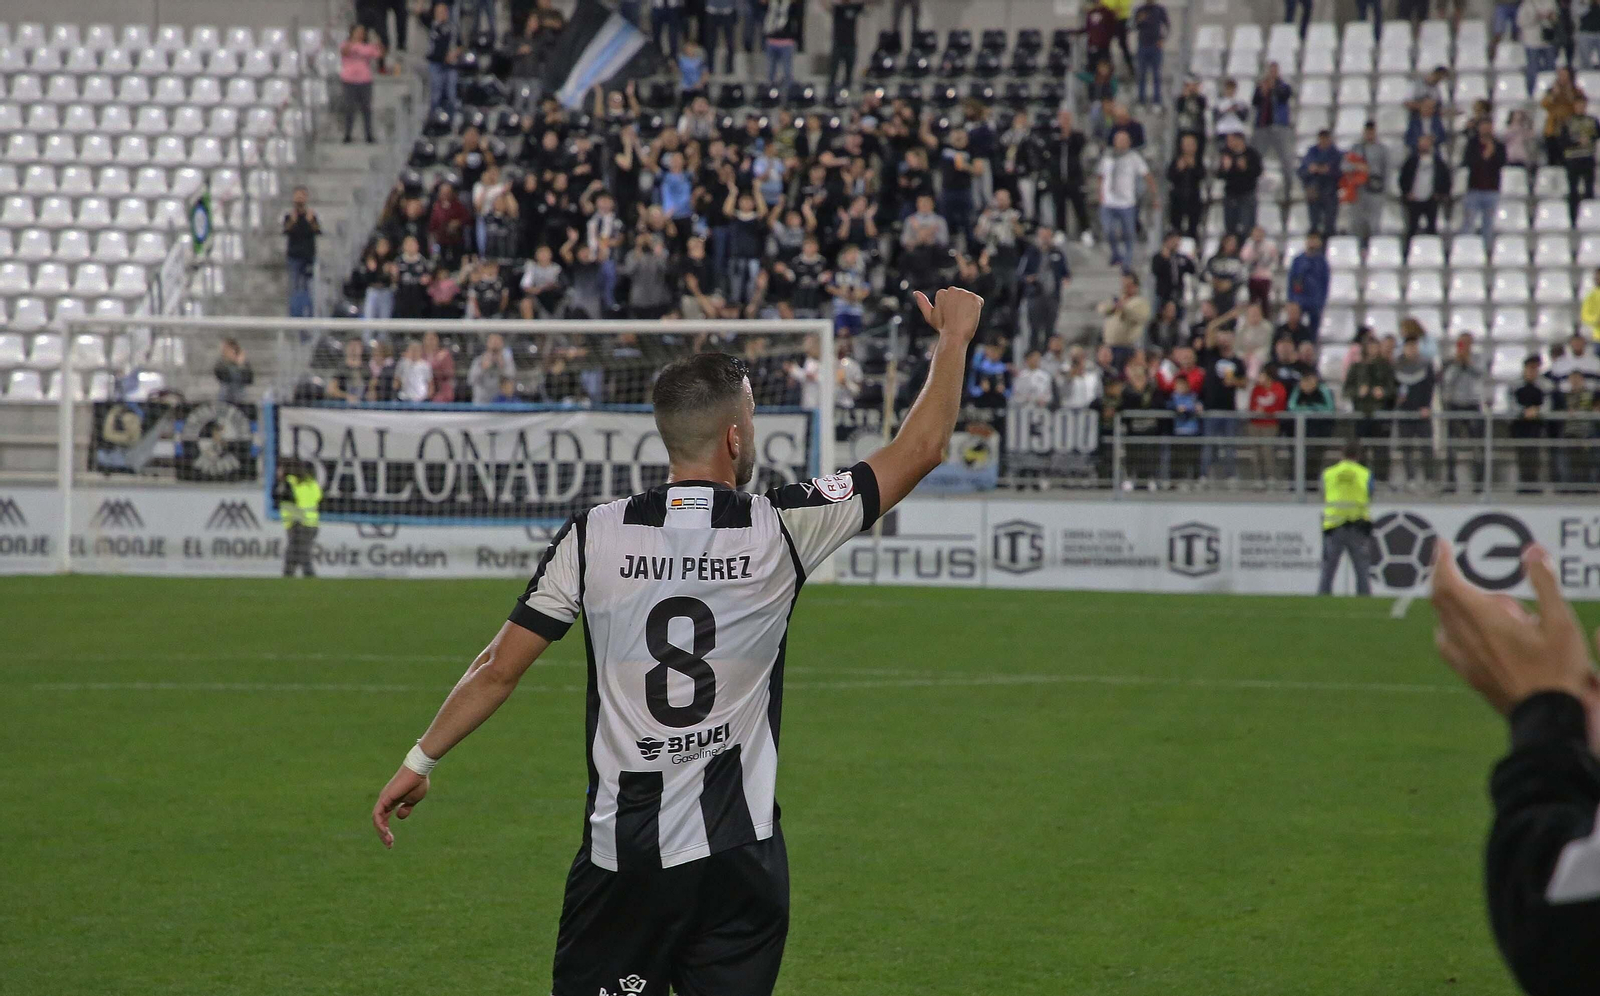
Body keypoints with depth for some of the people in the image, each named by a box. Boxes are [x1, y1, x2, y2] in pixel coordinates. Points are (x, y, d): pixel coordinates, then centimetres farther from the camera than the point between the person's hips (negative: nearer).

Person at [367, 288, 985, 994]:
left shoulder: (594, 537, -3)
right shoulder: (781, 529, -5)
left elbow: (499, 669, 1)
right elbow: (919, 450, 4)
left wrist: (420, 762, 14)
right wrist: (954, 338, 18)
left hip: (620, 852, 1)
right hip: (738, 857, 0)